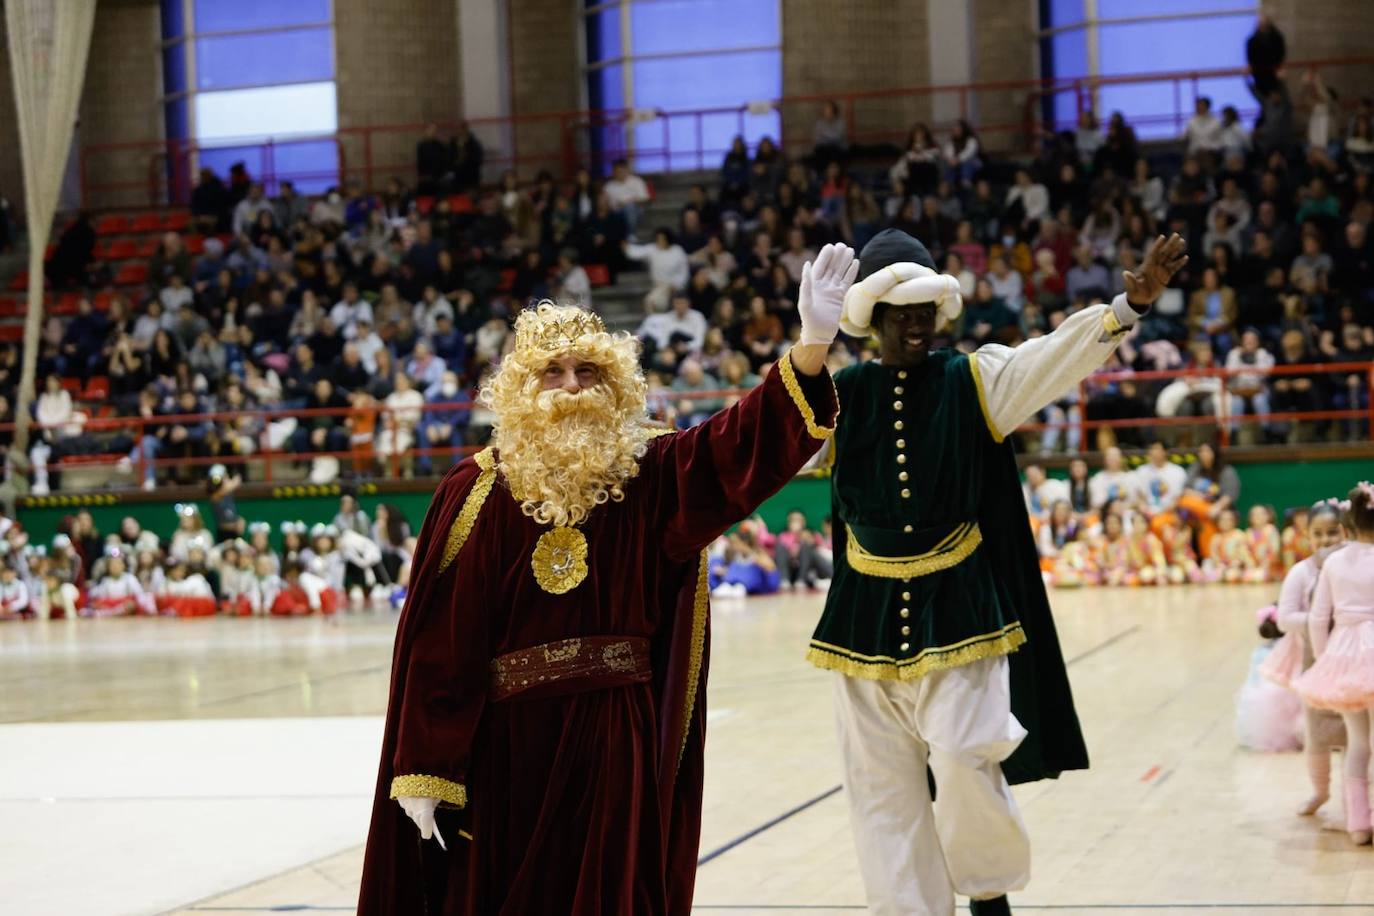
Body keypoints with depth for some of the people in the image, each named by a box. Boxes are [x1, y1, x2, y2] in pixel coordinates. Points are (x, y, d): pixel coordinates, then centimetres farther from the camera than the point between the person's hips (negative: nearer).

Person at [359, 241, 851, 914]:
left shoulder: (651, 479, 2)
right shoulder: (477, 494, -5)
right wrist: (423, 774, -11)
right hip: (507, 745, -1)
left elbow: (749, 439, -13)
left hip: (620, 743, 2)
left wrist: (813, 342, -29)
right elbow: (438, 643, -8)